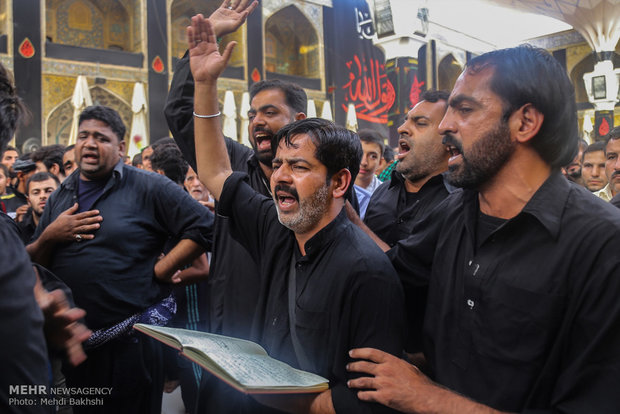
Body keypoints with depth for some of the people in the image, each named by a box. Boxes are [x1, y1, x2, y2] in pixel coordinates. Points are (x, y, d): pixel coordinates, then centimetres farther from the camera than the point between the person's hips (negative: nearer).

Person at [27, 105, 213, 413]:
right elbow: (31, 263, 13)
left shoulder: (149, 188, -7)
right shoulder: (60, 197, 11)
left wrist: (159, 271, -16)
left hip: (132, 341, -5)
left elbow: (202, 228, -14)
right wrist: (49, 237, -8)